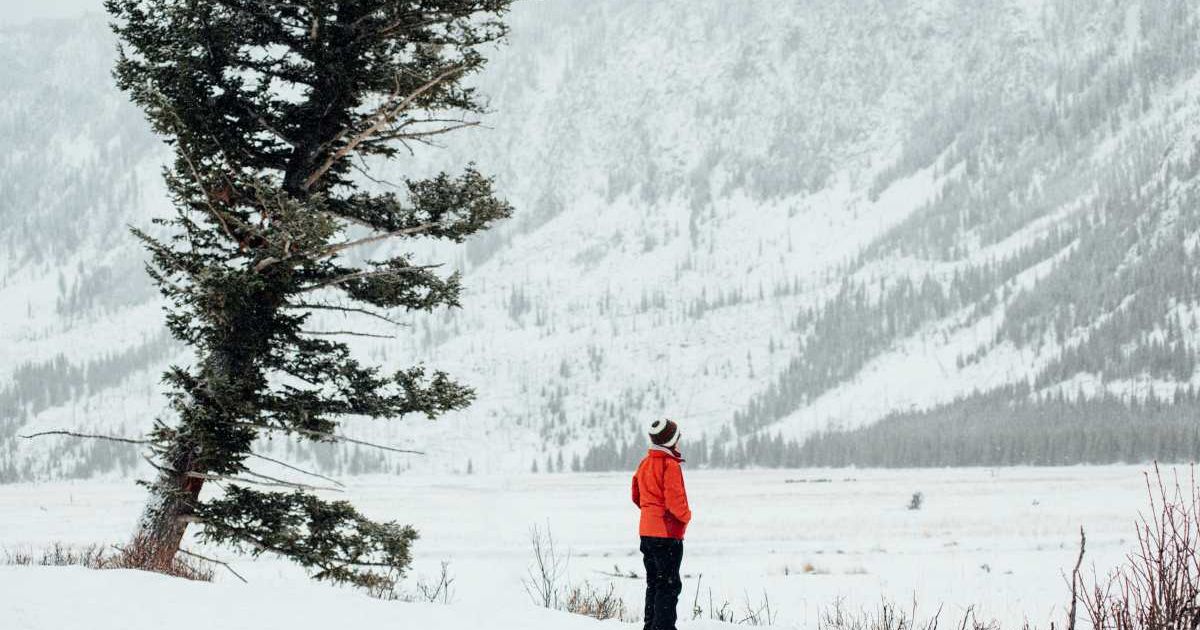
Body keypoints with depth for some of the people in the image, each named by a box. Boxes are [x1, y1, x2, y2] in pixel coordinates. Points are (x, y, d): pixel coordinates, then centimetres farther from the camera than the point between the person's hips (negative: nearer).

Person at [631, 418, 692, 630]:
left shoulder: (645, 463, 10)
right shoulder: (670, 465, -16)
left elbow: (636, 496, 17)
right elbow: (674, 499, -21)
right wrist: (686, 515, -4)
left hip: (647, 531, 9)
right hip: (667, 532, -9)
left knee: (654, 582, 16)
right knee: (670, 584, -6)